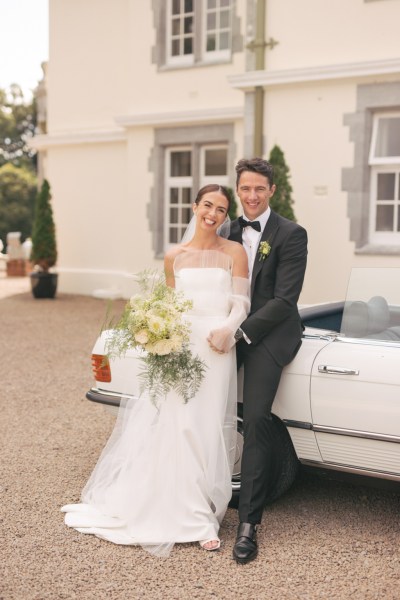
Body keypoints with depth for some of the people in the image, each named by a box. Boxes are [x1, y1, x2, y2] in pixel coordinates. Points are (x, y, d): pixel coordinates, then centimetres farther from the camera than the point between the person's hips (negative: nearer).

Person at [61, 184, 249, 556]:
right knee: (170, 426, -1)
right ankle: (164, 509, 12)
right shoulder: (174, 257, 12)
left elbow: (241, 304, 0)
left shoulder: (234, 253, 5)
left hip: (215, 348, -2)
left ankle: (201, 515, 9)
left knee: (205, 430, -2)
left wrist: (226, 329, -19)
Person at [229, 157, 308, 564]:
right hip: (231, 332, 5)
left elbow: (285, 299, -12)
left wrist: (239, 332, -18)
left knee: (256, 418, -15)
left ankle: (248, 523, -9)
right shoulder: (229, 233, 11)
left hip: (269, 335, -5)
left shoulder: (291, 235, -6)